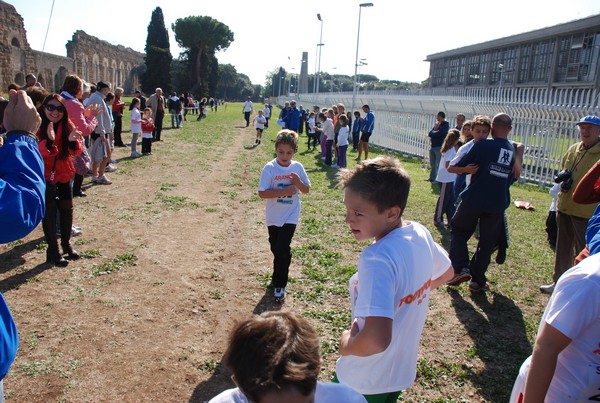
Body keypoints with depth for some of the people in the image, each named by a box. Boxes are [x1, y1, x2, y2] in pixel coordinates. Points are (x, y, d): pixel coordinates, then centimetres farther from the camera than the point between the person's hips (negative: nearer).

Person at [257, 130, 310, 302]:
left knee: (283, 249, -8)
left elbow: (306, 190, 2)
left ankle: (279, 284, 7)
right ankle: (278, 276, 39)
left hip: (290, 216, 0)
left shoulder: (298, 167, -6)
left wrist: (298, 182, -19)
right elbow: (262, 193, -18)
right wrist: (284, 191, -27)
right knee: (276, 248, 15)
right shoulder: (270, 168, -13)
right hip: (273, 217, 1)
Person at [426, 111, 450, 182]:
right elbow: (430, 133, 6)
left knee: (439, 164, -5)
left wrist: (432, 132, -2)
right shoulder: (437, 124, 13)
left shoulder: (445, 125, -6)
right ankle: (432, 177, 24)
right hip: (432, 146, 7)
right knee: (432, 163, 14)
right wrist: (435, 131, -12)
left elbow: (439, 133, -19)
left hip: (440, 147, -7)